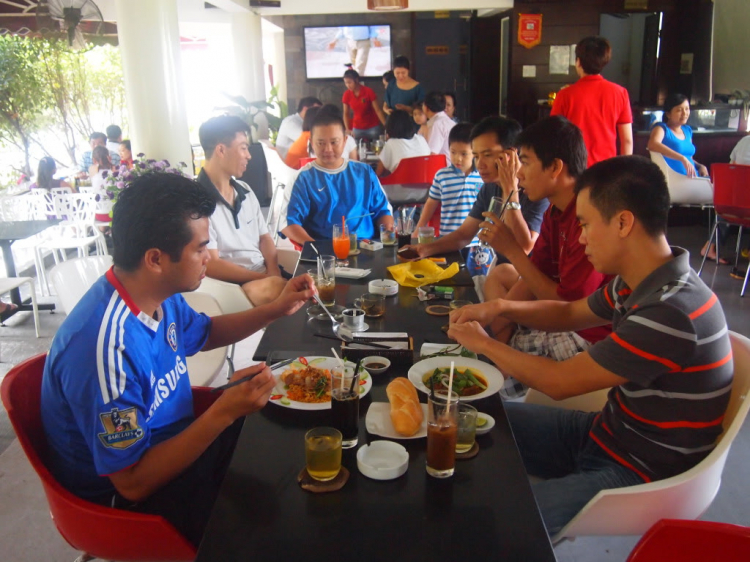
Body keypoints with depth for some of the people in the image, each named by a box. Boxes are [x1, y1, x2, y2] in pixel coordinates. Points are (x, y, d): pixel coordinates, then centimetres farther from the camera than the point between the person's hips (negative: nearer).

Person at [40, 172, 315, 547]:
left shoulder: (159, 296, -8)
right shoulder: (107, 349, -35)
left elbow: (204, 333, 15)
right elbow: (133, 482, -27)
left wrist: (276, 309, 2)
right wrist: (223, 413, -33)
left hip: (173, 442, 8)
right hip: (122, 494, -8)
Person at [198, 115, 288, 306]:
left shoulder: (245, 191, 14)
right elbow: (211, 266, -15)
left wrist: (275, 274, -5)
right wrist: (269, 280, -15)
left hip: (265, 275, 8)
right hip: (231, 285, -7)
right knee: (275, 289, -33)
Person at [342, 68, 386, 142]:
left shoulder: (368, 91, -12)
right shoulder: (347, 95, -4)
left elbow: (378, 110, -11)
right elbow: (346, 114, 3)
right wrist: (348, 129, -10)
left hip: (373, 128, -2)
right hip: (357, 129, 2)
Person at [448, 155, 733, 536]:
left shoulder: (670, 312, -31)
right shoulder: (641, 285, -2)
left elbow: (560, 382, -23)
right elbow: (569, 313, 16)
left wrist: (483, 344, -8)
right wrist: (500, 307, -1)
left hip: (641, 474, -9)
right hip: (607, 433, 9)